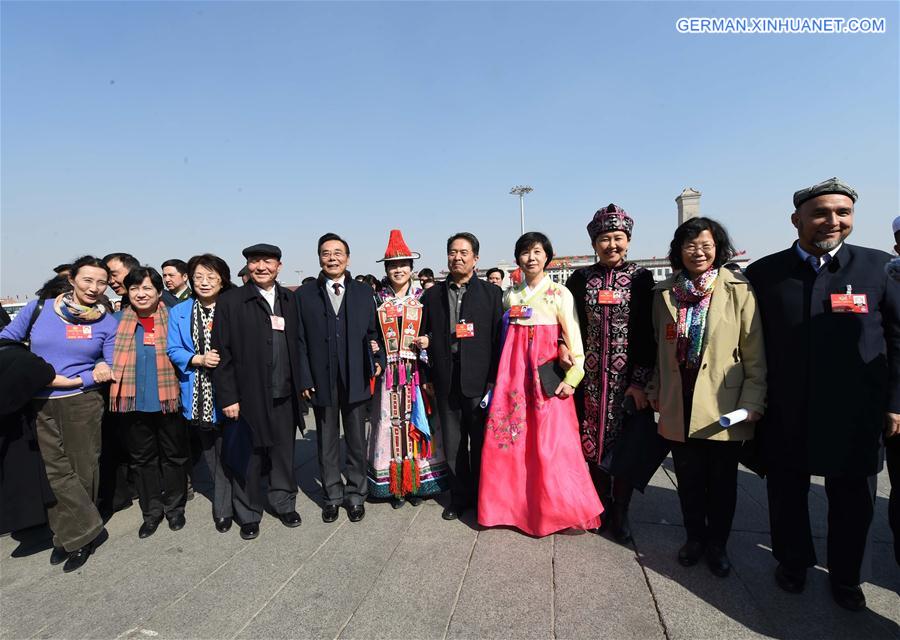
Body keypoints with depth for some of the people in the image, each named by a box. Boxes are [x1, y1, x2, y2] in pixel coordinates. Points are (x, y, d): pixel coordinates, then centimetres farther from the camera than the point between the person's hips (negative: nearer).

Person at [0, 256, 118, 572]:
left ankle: (72, 535, 25)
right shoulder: (39, 308, 1)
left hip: (82, 404, -1)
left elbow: (110, 369, -1)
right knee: (55, 471, 4)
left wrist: (67, 381, -13)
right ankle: (88, 531, 17)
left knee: (82, 470, 7)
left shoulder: (108, 322, -2)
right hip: (39, 405, 2)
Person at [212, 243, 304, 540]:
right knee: (249, 457, 9)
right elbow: (222, 352, -5)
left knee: (284, 452, 14)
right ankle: (248, 514, 28)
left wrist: (300, 384, 5)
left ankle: (284, 504, 34)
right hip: (249, 396, -3)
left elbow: (296, 344, 9)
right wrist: (228, 397, -9)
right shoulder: (230, 301, -3)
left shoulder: (289, 299, 7)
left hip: (285, 394, 3)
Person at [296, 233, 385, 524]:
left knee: (356, 441, 12)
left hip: (356, 379, 0)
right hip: (322, 380, 0)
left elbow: (373, 333, 6)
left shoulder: (364, 292, 5)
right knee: (327, 442, 13)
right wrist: (305, 379, -5)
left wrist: (378, 359, -10)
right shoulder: (305, 294, 2)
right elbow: (301, 340, 0)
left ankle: (356, 495, 28)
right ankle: (332, 496, 30)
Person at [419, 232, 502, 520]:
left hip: (479, 379, -2)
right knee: (452, 444, 12)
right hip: (446, 381, 3)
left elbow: (498, 337, -3)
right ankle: (460, 496, 28)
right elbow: (425, 335, 11)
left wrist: (494, 378, -9)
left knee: (481, 442, 9)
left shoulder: (491, 293, 1)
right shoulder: (432, 295, 9)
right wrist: (428, 376, 2)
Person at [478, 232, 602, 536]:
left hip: (546, 376, -4)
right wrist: (504, 372, 10)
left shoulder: (560, 294, 0)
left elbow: (573, 337, -4)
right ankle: (514, 504, 23)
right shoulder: (510, 296, 11)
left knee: (550, 444, -3)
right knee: (508, 438, 4)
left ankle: (566, 512, 15)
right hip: (513, 372, 4)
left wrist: (572, 377, -11)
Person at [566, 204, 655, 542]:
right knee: (593, 439, 9)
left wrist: (640, 381, -10)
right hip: (590, 375, 2)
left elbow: (649, 332, -5)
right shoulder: (580, 279, 4)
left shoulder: (641, 278, -1)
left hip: (627, 375, -2)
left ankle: (621, 511, 23)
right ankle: (603, 504, 29)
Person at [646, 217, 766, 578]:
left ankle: (717, 544, 33)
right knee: (688, 479, 14)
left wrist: (752, 402, -8)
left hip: (724, 408, -2)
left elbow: (755, 355, -4)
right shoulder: (664, 292, 5)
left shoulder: (738, 290, -4)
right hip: (679, 407, 2)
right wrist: (655, 392, 10)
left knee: (722, 481, 13)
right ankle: (694, 538, 35)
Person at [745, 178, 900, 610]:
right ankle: (792, 562, 41)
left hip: (855, 417, 1)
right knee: (787, 495, 16)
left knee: (853, 502, 17)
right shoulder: (764, 273, -5)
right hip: (785, 416, 0)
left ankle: (845, 577, 41)